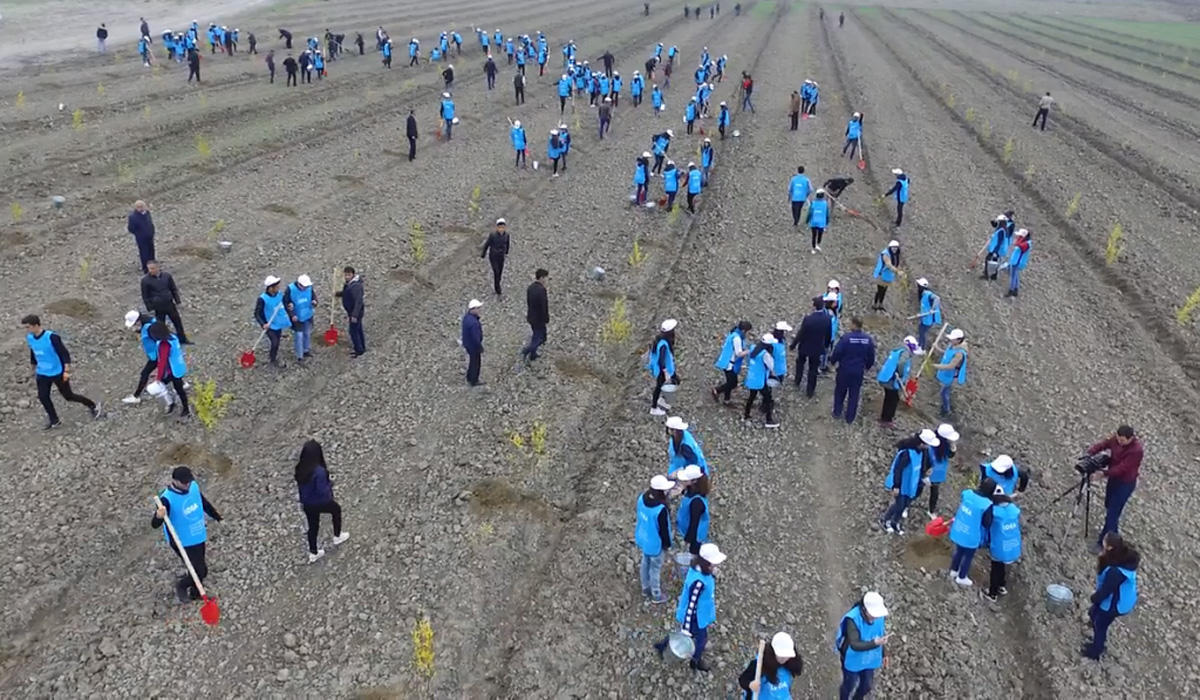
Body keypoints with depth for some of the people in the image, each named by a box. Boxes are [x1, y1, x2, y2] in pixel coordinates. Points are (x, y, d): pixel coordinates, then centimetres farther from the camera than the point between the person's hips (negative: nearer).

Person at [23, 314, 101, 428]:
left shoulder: (52, 337, -23)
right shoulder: (29, 338, -1)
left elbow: (64, 354, -20)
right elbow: (33, 355, 16)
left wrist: (66, 371, -25)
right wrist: (34, 371, 24)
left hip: (58, 373, -6)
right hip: (42, 374, 6)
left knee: (68, 396, 3)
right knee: (43, 397, 1)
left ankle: (93, 406, 23)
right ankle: (54, 421, 17)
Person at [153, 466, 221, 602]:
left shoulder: (194, 486, -8)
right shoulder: (167, 498, -27)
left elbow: (204, 503, 11)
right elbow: (155, 525, -30)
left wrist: (217, 517, 22)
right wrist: (158, 516, -53)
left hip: (199, 537, 6)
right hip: (182, 542, -6)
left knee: (202, 570, 19)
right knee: (199, 572, -4)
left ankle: (194, 594, 45)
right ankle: (181, 585, 28)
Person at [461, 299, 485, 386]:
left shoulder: (466, 316, -7)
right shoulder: (474, 323, -37)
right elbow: (476, 338, -30)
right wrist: (480, 348, -16)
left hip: (467, 343, 9)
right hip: (473, 346, -9)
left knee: (471, 360, 26)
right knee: (475, 362, 13)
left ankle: (469, 378, 44)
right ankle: (474, 381, 31)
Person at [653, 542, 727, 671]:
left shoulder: (697, 568, -13)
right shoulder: (699, 582, -40)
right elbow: (691, 604, -32)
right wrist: (686, 629, -23)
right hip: (696, 617, -8)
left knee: (691, 635, 31)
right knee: (701, 639, 20)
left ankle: (662, 645, 46)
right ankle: (696, 662, 49)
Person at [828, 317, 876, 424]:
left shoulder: (846, 338, -22)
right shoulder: (868, 339, -8)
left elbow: (837, 352, -16)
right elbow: (871, 356, 3)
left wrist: (832, 361, 5)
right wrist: (868, 366, 21)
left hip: (844, 370, -3)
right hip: (858, 371, 3)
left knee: (840, 391, 19)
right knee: (854, 394, 15)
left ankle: (837, 412, 30)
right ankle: (850, 417, 23)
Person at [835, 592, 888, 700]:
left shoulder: (878, 615, -18)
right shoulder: (853, 619, -35)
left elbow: (881, 634, 0)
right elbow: (855, 645, -37)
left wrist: (882, 654, 10)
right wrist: (875, 643, -51)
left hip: (869, 659, 5)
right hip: (853, 660, -5)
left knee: (867, 685, 25)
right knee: (849, 685, 18)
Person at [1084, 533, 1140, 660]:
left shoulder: (1115, 571, -42)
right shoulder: (1126, 556, -16)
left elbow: (1105, 591, -26)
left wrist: (1094, 598, -7)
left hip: (1114, 604, -8)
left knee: (1100, 625, 18)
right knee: (1093, 613, 29)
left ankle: (1095, 651, 43)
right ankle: (1098, 643, 51)